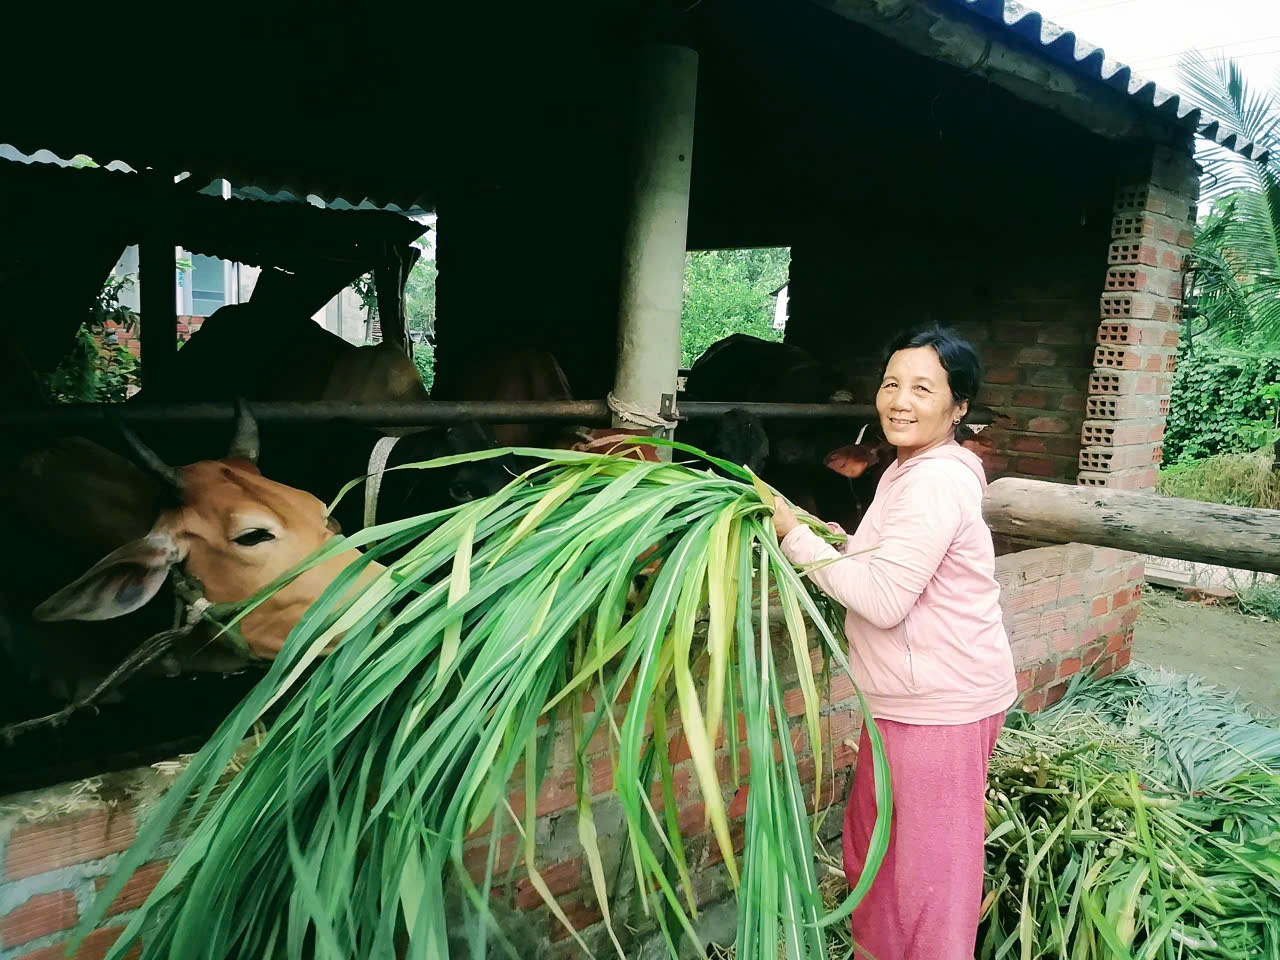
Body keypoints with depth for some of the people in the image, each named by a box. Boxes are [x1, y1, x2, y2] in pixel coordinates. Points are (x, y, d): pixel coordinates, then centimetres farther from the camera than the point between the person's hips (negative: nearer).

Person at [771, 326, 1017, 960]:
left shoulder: (935, 483, -22)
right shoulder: (912, 469, 11)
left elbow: (883, 600, -25)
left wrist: (797, 536, -18)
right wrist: (846, 546, 3)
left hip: (942, 705, -11)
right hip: (910, 695, 11)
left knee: (933, 865, 6)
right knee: (871, 836, 25)